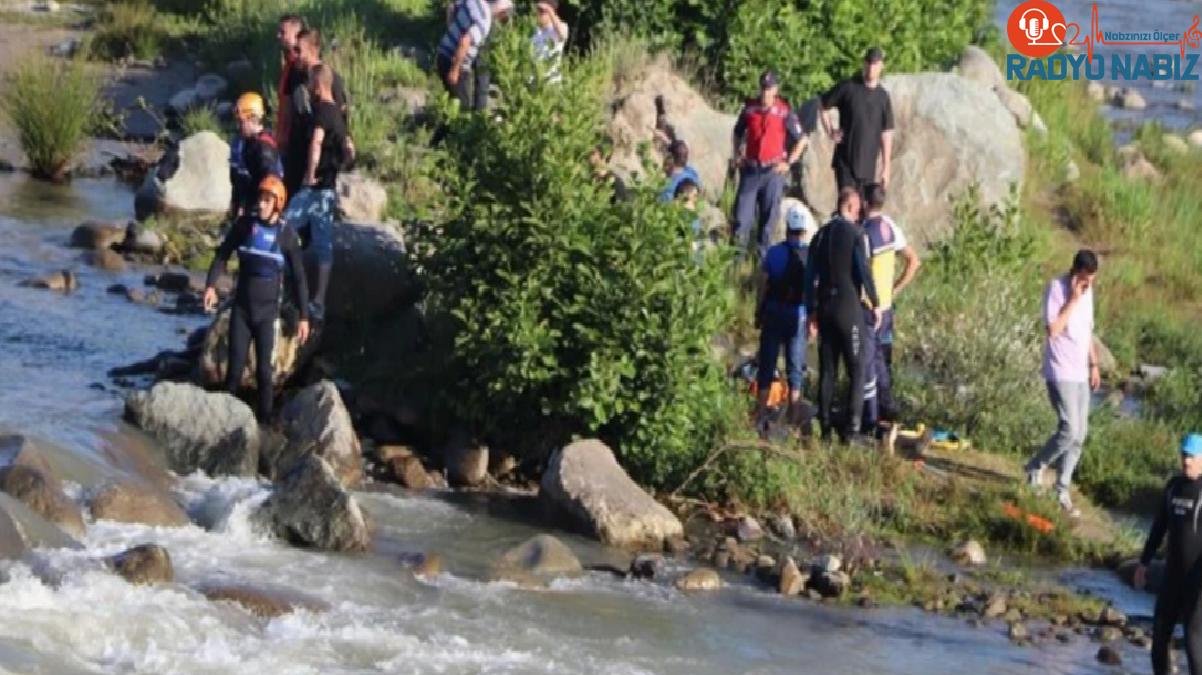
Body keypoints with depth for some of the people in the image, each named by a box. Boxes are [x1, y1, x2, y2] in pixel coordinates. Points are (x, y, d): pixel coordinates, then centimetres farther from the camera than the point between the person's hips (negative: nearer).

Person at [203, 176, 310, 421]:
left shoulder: (287, 234, -6)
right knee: (235, 366, 0)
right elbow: (222, 254, 2)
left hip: (266, 312, -1)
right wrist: (211, 285, -15)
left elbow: (299, 277, -2)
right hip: (241, 309, 1)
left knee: (264, 370, -4)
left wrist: (303, 317, -3)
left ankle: (265, 419, 2)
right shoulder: (245, 224, -3)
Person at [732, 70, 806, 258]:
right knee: (742, 211, -2)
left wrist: (788, 162, -1)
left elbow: (801, 139, 2)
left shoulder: (784, 111, -5)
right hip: (750, 169, 2)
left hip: (773, 170, -2)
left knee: (769, 214, 3)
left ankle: (763, 253, 12)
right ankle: (738, 251, 4)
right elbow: (738, 133, 23)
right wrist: (738, 155, 14)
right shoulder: (750, 108, 5)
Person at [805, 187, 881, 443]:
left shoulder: (821, 234, 10)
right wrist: (875, 304, -5)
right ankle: (850, 429, -10)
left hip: (825, 307, 6)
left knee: (827, 371, 10)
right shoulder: (854, 233, -7)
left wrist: (812, 312, 14)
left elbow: (811, 276, 10)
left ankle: (825, 427, 10)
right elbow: (863, 270, -13)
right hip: (849, 307, -6)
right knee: (857, 371, -3)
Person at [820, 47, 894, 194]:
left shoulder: (883, 97, 4)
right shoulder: (848, 88, -3)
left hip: (868, 164, 3)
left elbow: (886, 134, 5)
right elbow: (823, 106, 10)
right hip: (845, 161, -3)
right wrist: (831, 131, -1)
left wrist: (886, 168, 3)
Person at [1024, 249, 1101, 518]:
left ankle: (1062, 490, 14)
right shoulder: (1056, 289, -14)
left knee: (1079, 435, 6)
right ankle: (1036, 466, 9)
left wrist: (1094, 365, 18)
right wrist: (1073, 300, -22)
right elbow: (1053, 329, -24)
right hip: (1060, 372, -8)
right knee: (1070, 430, -14)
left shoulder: (1088, 291, 9)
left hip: (1080, 373, 8)